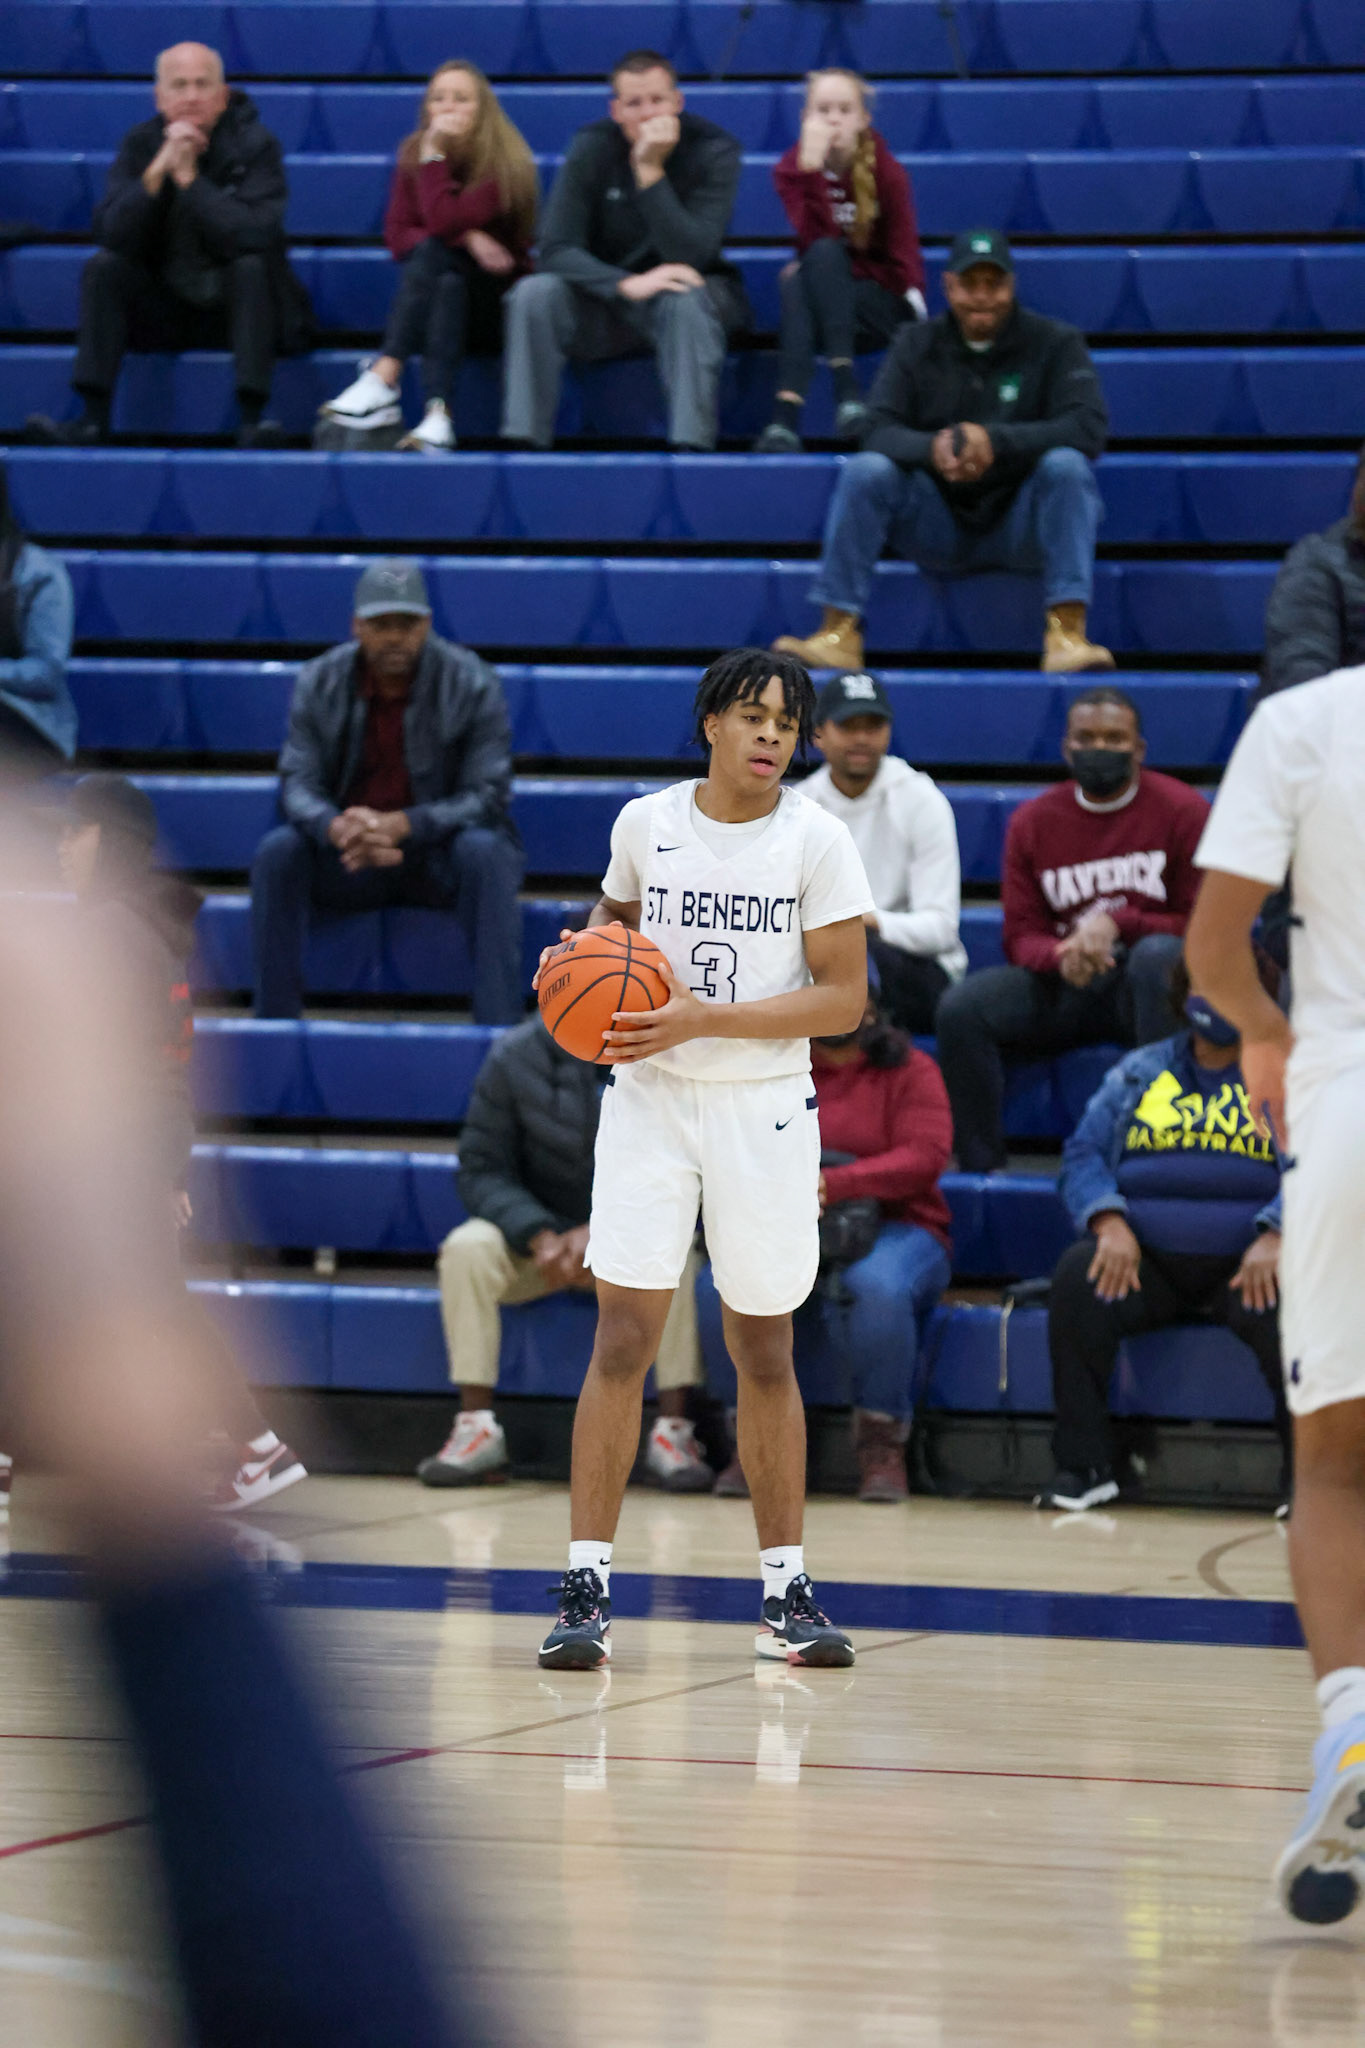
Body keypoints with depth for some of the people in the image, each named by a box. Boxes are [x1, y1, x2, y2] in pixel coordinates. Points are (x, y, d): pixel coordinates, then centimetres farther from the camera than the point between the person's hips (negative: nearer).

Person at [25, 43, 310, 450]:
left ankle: (251, 420, -37)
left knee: (252, 264, -32)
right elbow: (110, 233, -14)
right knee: (103, 267, -20)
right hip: (163, 309, 3)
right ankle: (93, 419, -26)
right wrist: (159, 169, -25)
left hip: (238, 306, -3)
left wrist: (189, 177, -25)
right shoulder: (141, 144, -2)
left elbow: (256, 234, -26)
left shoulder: (254, 144, -10)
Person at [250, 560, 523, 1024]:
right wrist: (337, 828, -32)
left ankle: (498, 1030, -36)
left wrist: (402, 825, -32)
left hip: (438, 854, -2)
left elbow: (485, 797, -15)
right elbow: (298, 783, -7)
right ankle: (274, 1023, -20)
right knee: (276, 853, -25)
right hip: (348, 860, 2)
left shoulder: (471, 684, -12)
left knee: (485, 852, -34)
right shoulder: (320, 683, -4)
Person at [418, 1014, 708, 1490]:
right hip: (534, 1242, 1)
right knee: (467, 1247, -28)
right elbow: (481, 1170, -7)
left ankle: (672, 1430, -30)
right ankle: (476, 1429, -29)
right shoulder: (516, 1057, -6)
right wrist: (538, 1236, -26)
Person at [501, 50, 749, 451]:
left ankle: (692, 443, -39)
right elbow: (556, 249, -17)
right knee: (534, 292, -25)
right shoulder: (592, 148, -8)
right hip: (607, 295, 2)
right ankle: (522, 438, -25)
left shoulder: (713, 151, -14)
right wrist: (627, 284, -33)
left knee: (685, 301, -37)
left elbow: (690, 256, -26)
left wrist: (650, 172, -32)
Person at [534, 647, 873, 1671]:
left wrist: (701, 1017, -18)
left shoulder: (817, 838, -6)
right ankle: (587, 1589, -5)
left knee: (765, 1355, 8)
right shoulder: (645, 823, 2)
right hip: (651, 1099, 1)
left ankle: (786, 1593, 18)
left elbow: (843, 999, -9)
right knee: (622, 1342, -7)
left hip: (765, 1107, -1)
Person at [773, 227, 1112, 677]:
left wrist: (996, 440, -30)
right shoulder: (916, 346, 6)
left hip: (1020, 528, -2)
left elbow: (1088, 427, -16)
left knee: (1066, 466, -29)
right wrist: (932, 449, -30)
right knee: (865, 470, -21)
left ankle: (1066, 634, -36)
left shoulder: (1054, 343, -1)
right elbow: (879, 432, -6)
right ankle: (839, 634, -24)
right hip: (937, 527, 2)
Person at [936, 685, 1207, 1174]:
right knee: (961, 1007, -22)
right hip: (1065, 986, 3)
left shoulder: (1181, 811, -2)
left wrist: (1118, 924, -18)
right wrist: (1061, 957, -19)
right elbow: (1021, 936, 5)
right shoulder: (1033, 821, 8)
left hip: (1148, 985, -3)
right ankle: (980, 1168, -17)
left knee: (1158, 956, -39)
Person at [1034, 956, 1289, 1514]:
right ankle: (1082, 1466, -21)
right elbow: (1082, 1154, 10)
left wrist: (1274, 1237, -22)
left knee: (1284, 1308, -35)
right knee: (1077, 1278, -28)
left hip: (1244, 1265, -2)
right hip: (1144, 1263, 2)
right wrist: (1109, 1222, -12)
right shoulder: (1138, 1073, 18)